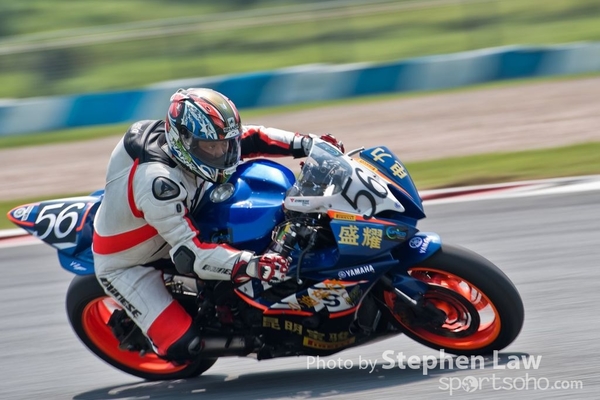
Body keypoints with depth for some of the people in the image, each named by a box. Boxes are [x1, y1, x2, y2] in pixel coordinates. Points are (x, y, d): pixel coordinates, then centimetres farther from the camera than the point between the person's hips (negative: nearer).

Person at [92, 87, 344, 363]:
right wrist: (252, 265, -51)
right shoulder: (158, 181, -40)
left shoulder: (194, 139, -17)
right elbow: (189, 254, -42)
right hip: (125, 264, -8)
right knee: (183, 346, -20)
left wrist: (308, 144, -17)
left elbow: (250, 139, -4)